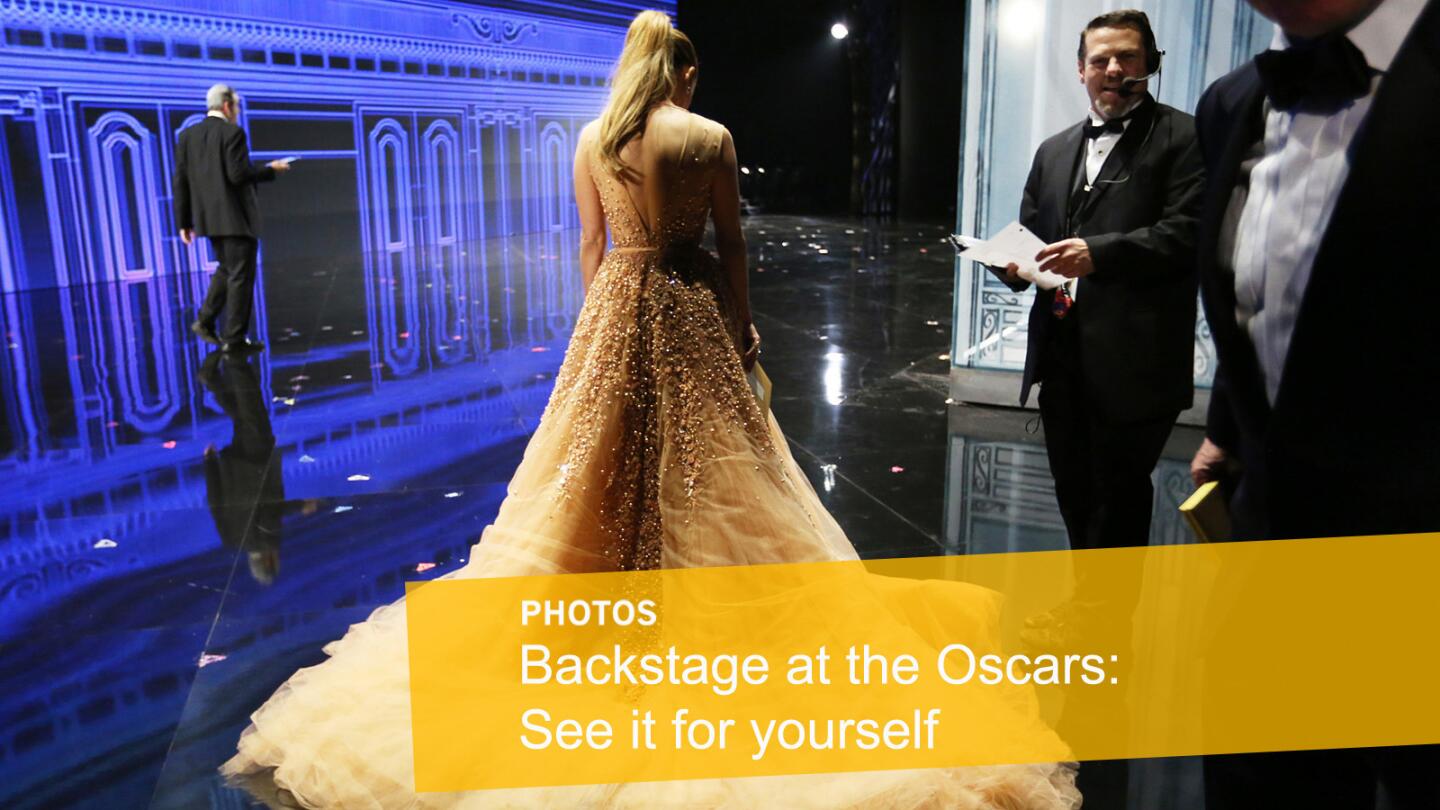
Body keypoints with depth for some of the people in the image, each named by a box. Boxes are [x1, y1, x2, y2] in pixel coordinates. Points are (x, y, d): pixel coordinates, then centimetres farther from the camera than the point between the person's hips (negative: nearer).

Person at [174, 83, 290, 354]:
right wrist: (270, 169, -3)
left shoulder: (188, 135, 8)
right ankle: (234, 338, 2)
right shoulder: (233, 133, -11)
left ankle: (205, 321, 15)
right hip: (237, 217, -7)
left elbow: (181, 181, 6)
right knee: (241, 276, 0)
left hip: (209, 218, 7)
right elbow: (238, 175, -20)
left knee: (226, 269, 23)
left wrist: (184, 222, 10)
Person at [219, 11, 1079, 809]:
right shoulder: (710, 137, -7)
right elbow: (731, 245, -4)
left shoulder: (592, 138, 2)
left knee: (602, 460, 14)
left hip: (613, 307, 3)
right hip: (691, 309, -3)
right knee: (704, 462, 8)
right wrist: (745, 325, 6)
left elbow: (591, 244, 6)